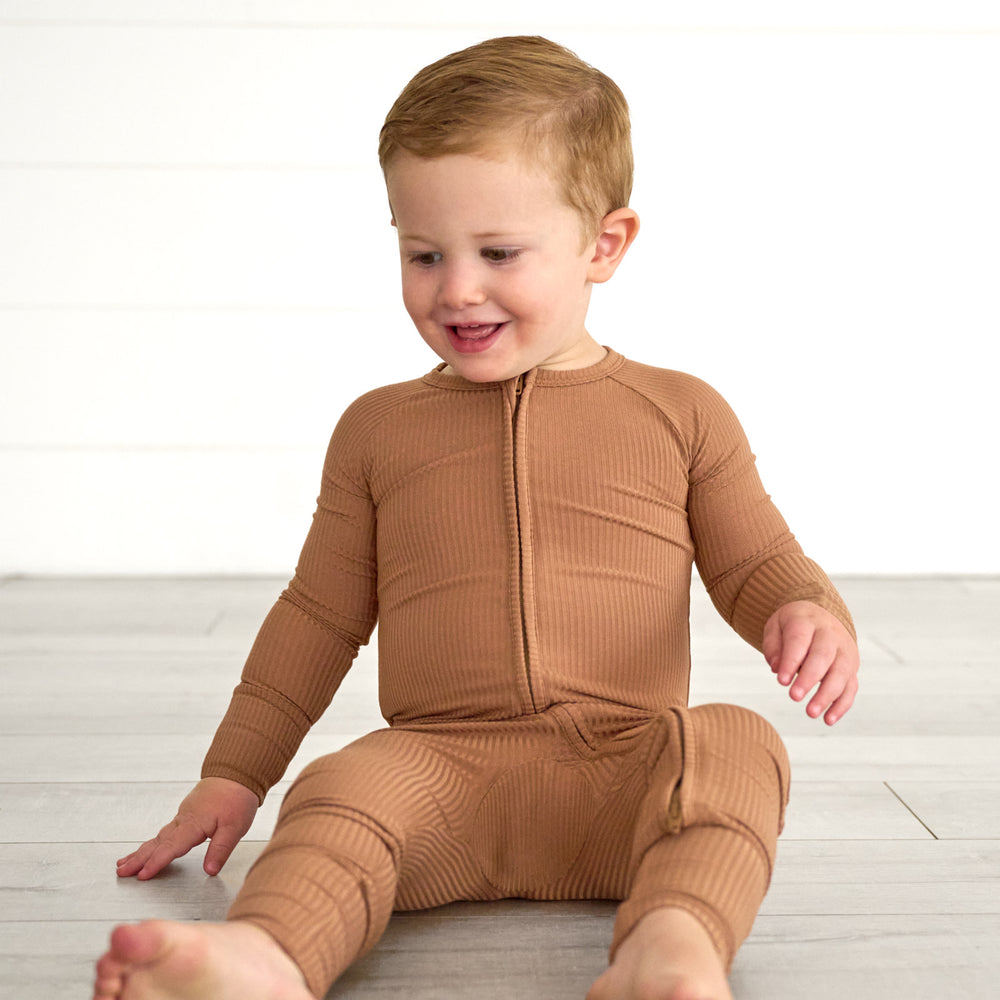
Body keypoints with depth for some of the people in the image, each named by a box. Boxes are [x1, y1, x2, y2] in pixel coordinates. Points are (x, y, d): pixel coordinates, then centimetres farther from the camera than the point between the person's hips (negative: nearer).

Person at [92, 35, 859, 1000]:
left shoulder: (681, 412, 11)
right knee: (341, 791, -29)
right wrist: (234, 774, 19)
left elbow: (755, 564, 15)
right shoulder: (378, 428, 15)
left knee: (735, 745, -29)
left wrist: (807, 613, -10)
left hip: (625, 771, 0)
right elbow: (319, 614, 20)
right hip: (438, 761, 1)